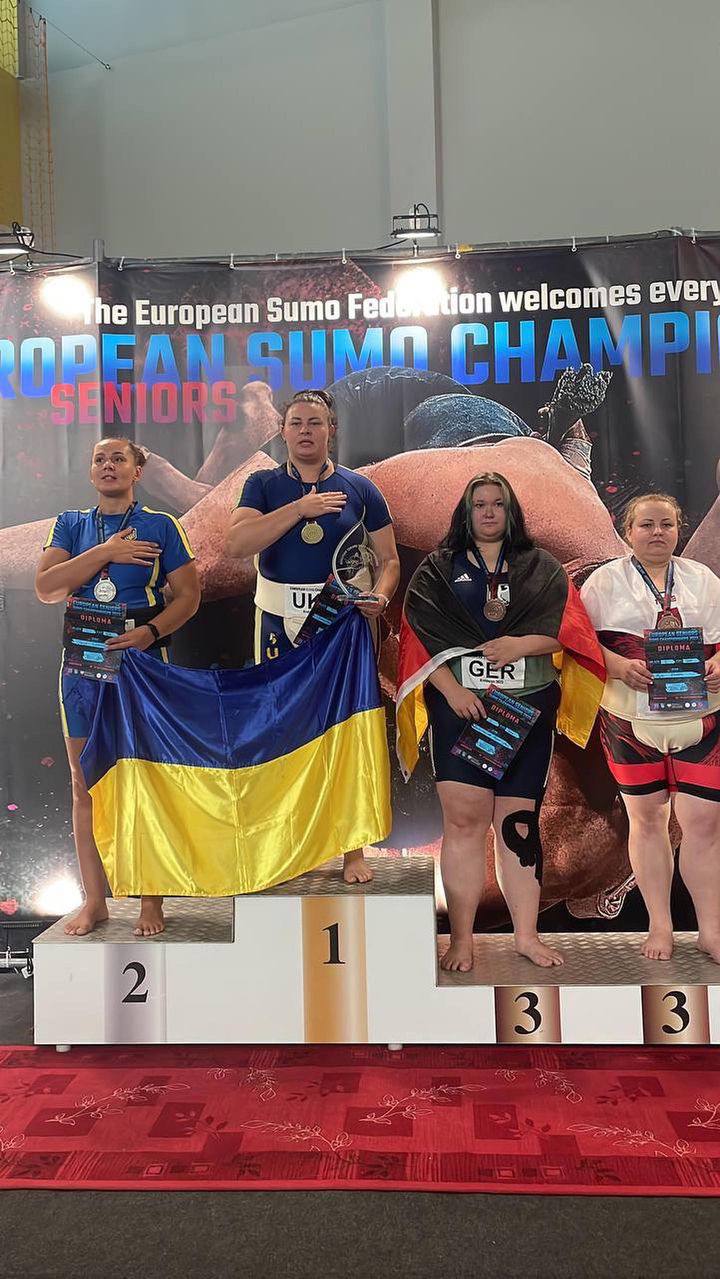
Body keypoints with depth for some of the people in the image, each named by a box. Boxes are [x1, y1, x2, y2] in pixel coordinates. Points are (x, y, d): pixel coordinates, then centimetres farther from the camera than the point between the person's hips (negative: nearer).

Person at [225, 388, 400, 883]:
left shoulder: (360, 488, 5)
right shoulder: (264, 485, 5)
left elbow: (388, 559, 6)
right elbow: (237, 542, -13)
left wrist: (380, 594, -16)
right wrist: (300, 507, -19)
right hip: (281, 625, 1)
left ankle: (354, 848, 12)